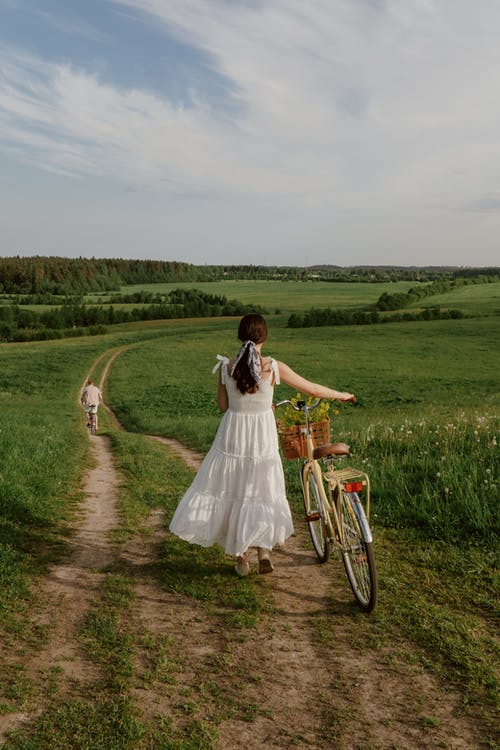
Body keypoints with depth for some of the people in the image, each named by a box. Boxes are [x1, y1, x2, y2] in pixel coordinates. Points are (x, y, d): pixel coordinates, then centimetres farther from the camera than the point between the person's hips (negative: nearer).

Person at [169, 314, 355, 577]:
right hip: (262, 439, 0)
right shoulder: (274, 368, -12)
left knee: (231, 492, 15)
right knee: (261, 494, 19)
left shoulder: (226, 367, -9)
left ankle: (241, 558, 22)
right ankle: (263, 550, 8)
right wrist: (342, 395, 14)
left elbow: (223, 406, 1)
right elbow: (313, 389, -3)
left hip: (232, 439, 1)